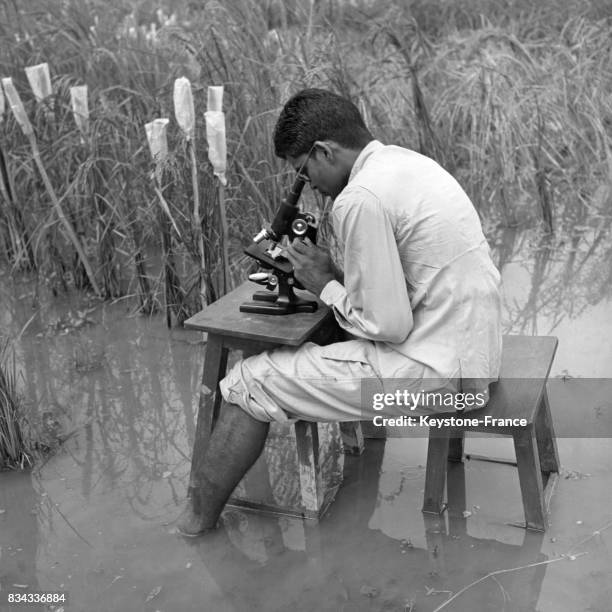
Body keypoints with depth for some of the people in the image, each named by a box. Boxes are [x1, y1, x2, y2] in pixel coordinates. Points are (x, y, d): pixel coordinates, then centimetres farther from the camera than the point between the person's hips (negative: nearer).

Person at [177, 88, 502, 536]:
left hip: (434, 371, -10)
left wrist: (326, 285, -4)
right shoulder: (409, 161, 10)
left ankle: (197, 520, 11)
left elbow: (388, 326, -19)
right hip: (475, 350, 10)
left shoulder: (359, 199, -19)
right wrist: (340, 274, 8)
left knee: (252, 381, -3)